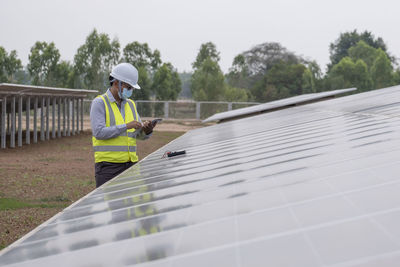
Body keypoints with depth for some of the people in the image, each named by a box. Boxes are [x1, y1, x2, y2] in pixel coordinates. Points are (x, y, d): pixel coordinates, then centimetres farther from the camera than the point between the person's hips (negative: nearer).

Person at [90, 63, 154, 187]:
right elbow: (99, 132, -16)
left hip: (130, 163, 6)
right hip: (108, 164, -6)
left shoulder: (130, 104, 16)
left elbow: (140, 135, 17)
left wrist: (147, 130, -7)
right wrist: (126, 126, -19)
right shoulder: (99, 103, -3)